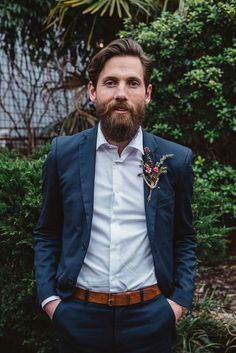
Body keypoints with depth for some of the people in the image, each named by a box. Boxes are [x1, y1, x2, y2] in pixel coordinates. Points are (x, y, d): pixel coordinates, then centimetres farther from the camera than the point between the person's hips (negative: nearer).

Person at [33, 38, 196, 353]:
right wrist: (48, 297, -4)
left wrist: (181, 300, -3)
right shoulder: (63, 153, -4)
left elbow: (184, 238, 6)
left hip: (150, 316, 0)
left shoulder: (176, 159, -3)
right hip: (79, 315, 0)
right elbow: (47, 233, 5)